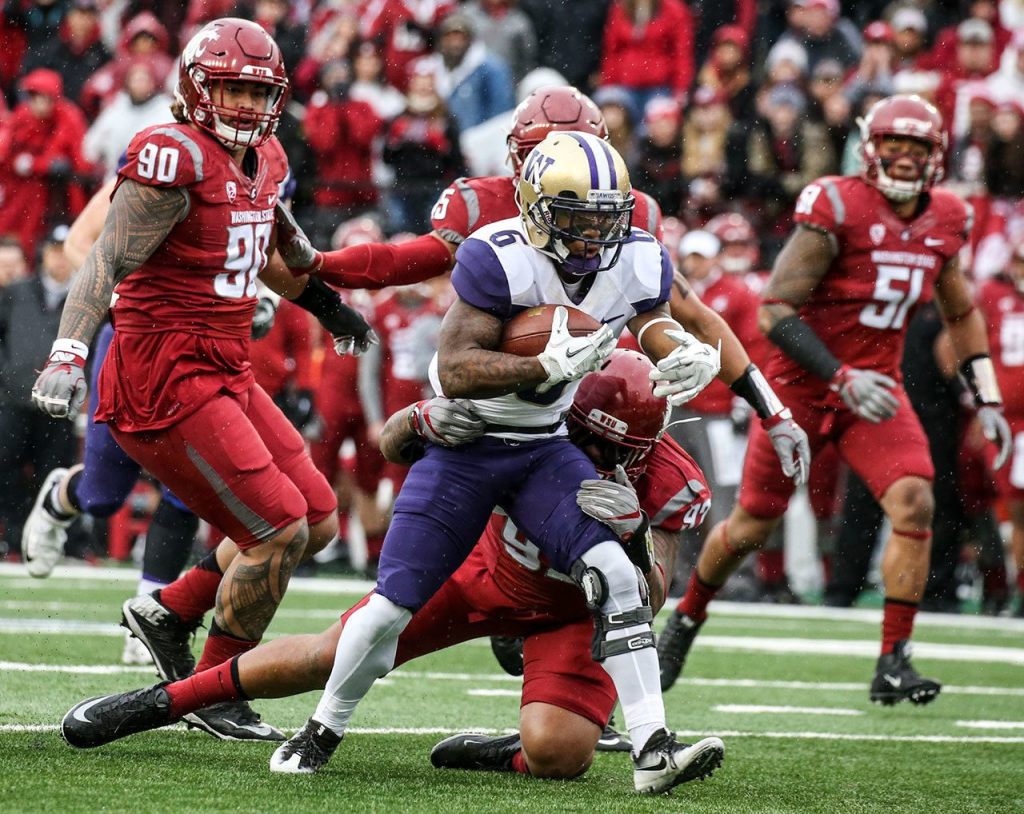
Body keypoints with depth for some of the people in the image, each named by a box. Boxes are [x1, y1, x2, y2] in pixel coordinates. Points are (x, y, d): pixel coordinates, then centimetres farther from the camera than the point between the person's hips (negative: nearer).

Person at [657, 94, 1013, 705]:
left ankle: (894, 663, -13)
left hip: (877, 385, 4)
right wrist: (842, 378, -29)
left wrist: (988, 400, 13)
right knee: (753, 525, 8)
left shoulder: (943, 222, 1)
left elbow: (961, 313, 18)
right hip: (803, 383, -4)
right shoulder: (837, 209, -19)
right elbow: (776, 311, -21)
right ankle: (687, 619, 36)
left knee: (914, 503, -19)